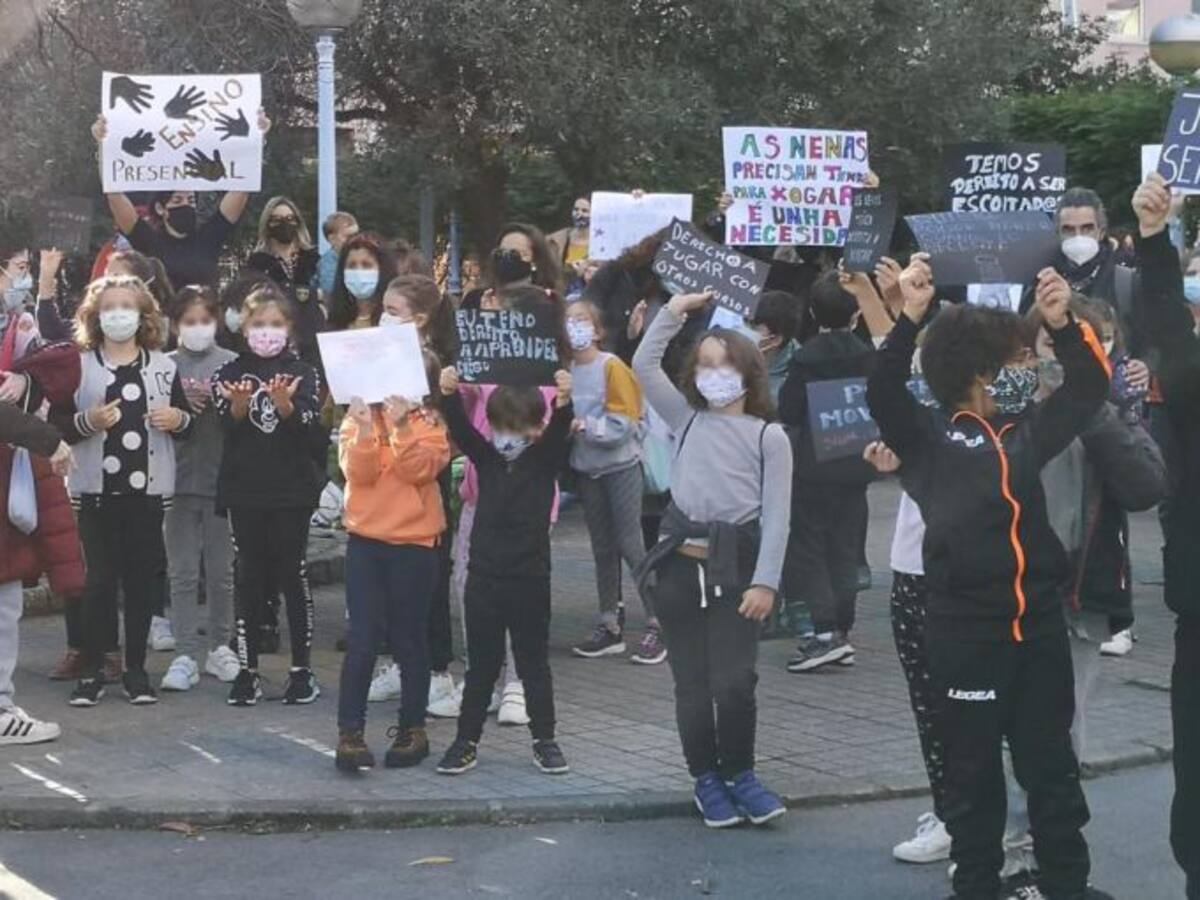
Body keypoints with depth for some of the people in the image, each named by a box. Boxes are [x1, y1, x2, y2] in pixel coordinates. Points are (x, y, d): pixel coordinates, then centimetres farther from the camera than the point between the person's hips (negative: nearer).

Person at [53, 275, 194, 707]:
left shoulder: (163, 366, 8)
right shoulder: (79, 365, 2)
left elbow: (186, 423, 14)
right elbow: (56, 424, 0)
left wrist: (178, 419, -7)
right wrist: (87, 422, -18)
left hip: (147, 489, 2)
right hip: (96, 489, -2)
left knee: (142, 579, 6)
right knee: (99, 579, 0)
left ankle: (136, 670, 14)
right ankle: (92, 671, 7)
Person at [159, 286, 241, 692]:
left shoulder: (231, 363, 3)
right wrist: (182, 406, -13)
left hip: (222, 477, -1)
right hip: (179, 477, 1)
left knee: (222, 571, 7)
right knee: (183, 573, 1)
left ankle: (219, 647, 19)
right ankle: (186, 655, 3)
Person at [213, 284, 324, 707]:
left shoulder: (303, 373, 3)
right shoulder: (230, 374, 5)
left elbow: (306, 421, -11)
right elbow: (228, 421, -8)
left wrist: (284, 402, -31)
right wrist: (240, 404, -30)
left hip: (291, 486, -1)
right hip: (244, 488, 1)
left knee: (293, 572, 1)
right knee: (248, 576, 3)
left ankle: (302, 668, 7)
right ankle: (247, 669, 9)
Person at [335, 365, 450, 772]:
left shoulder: (431, 423, 2)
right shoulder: (358, 416, 5)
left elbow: (419, 469, -15)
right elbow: (357, 472, -9)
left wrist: (401, 424, -23)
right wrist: (366, 429, -22)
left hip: (414, 543, 0)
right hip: (365, 540, 0)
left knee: (409, 640, 7)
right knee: (362, 640, -5)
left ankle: (413, 729, 18)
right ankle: (350, 732, -3)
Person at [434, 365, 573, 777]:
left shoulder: (545, 458, -1)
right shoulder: (486, 457, 5)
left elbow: (559, 431, -19)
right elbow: (460, 428, -10)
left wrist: (563, 401, -40)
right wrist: (449, 395, -30)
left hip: (530, 577, -2)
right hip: (484, 576, 2)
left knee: (534, 662, 8)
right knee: (481, 663, 8)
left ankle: (544, 740, 17)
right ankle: (466, 740, 14)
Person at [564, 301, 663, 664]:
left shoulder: (611, 367, -12)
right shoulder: (565, 371, 3)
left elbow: (623, 425, -17)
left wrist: (584, 425, -23)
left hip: (621, 466, -5)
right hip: (586, 468, 6)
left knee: (630, 546, -5)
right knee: (602, 548, 12)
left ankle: (657, 625, 2)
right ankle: (609, 627, 19)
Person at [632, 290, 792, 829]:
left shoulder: (769, 436, 4)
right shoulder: (687, 421, 14)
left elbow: (776, 517, -2)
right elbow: (643, 366, 8)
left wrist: (765, 582, -11)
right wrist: (674, 312, 6)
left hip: (735, 566, -3)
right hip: (680, 563, 3)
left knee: (733, 682, -9)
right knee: (692, 683, 6)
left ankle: (738, 774, 13)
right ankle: (706, 780, 19)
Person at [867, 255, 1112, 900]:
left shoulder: (1026, 433, 12)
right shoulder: (926, 436, 0)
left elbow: (1089, 386, 15)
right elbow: (883, 393, -16)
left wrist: (1063, 324, 0)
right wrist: (910, 317, -25)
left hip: (1038, 622, 4)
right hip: (965, 628, -4)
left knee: (1051, 763, 12)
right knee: (972, 767, 7)